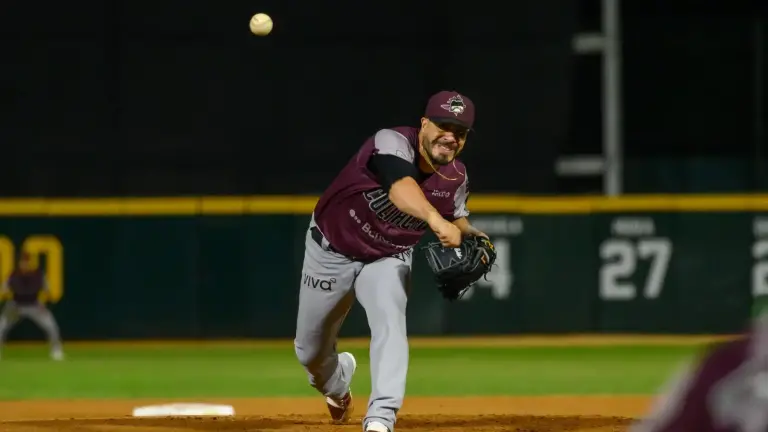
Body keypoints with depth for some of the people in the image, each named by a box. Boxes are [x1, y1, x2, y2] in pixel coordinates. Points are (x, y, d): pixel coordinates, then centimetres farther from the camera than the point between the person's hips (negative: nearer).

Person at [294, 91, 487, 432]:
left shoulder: (456, 178, -14)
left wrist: (467, 234, -16)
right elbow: (401, 188, -55)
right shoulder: (392, 143, -33)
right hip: (332, 250, -2)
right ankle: (336, 383, 48)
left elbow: (457, 217, 8)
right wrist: (434, 218, -74)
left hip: (388, 259, 3)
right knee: (309, 350, 12)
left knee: (390, 324, -27)